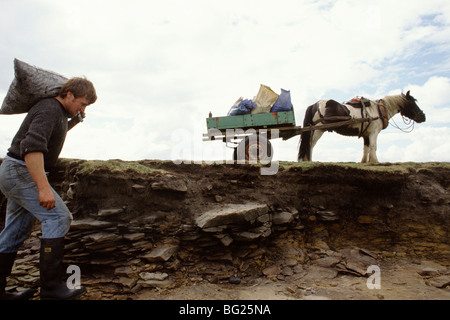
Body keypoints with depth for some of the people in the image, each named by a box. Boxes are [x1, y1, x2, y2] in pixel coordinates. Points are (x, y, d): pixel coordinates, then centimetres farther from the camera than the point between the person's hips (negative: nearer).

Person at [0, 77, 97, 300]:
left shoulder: (57, 112, 13)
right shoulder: (49, 110, -17)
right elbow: (32, 146, -30)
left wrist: (75, 121, 16)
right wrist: (43, 188, -36)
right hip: (22, 172, -10)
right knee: (59, 217, -14)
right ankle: (51, 286, -11)